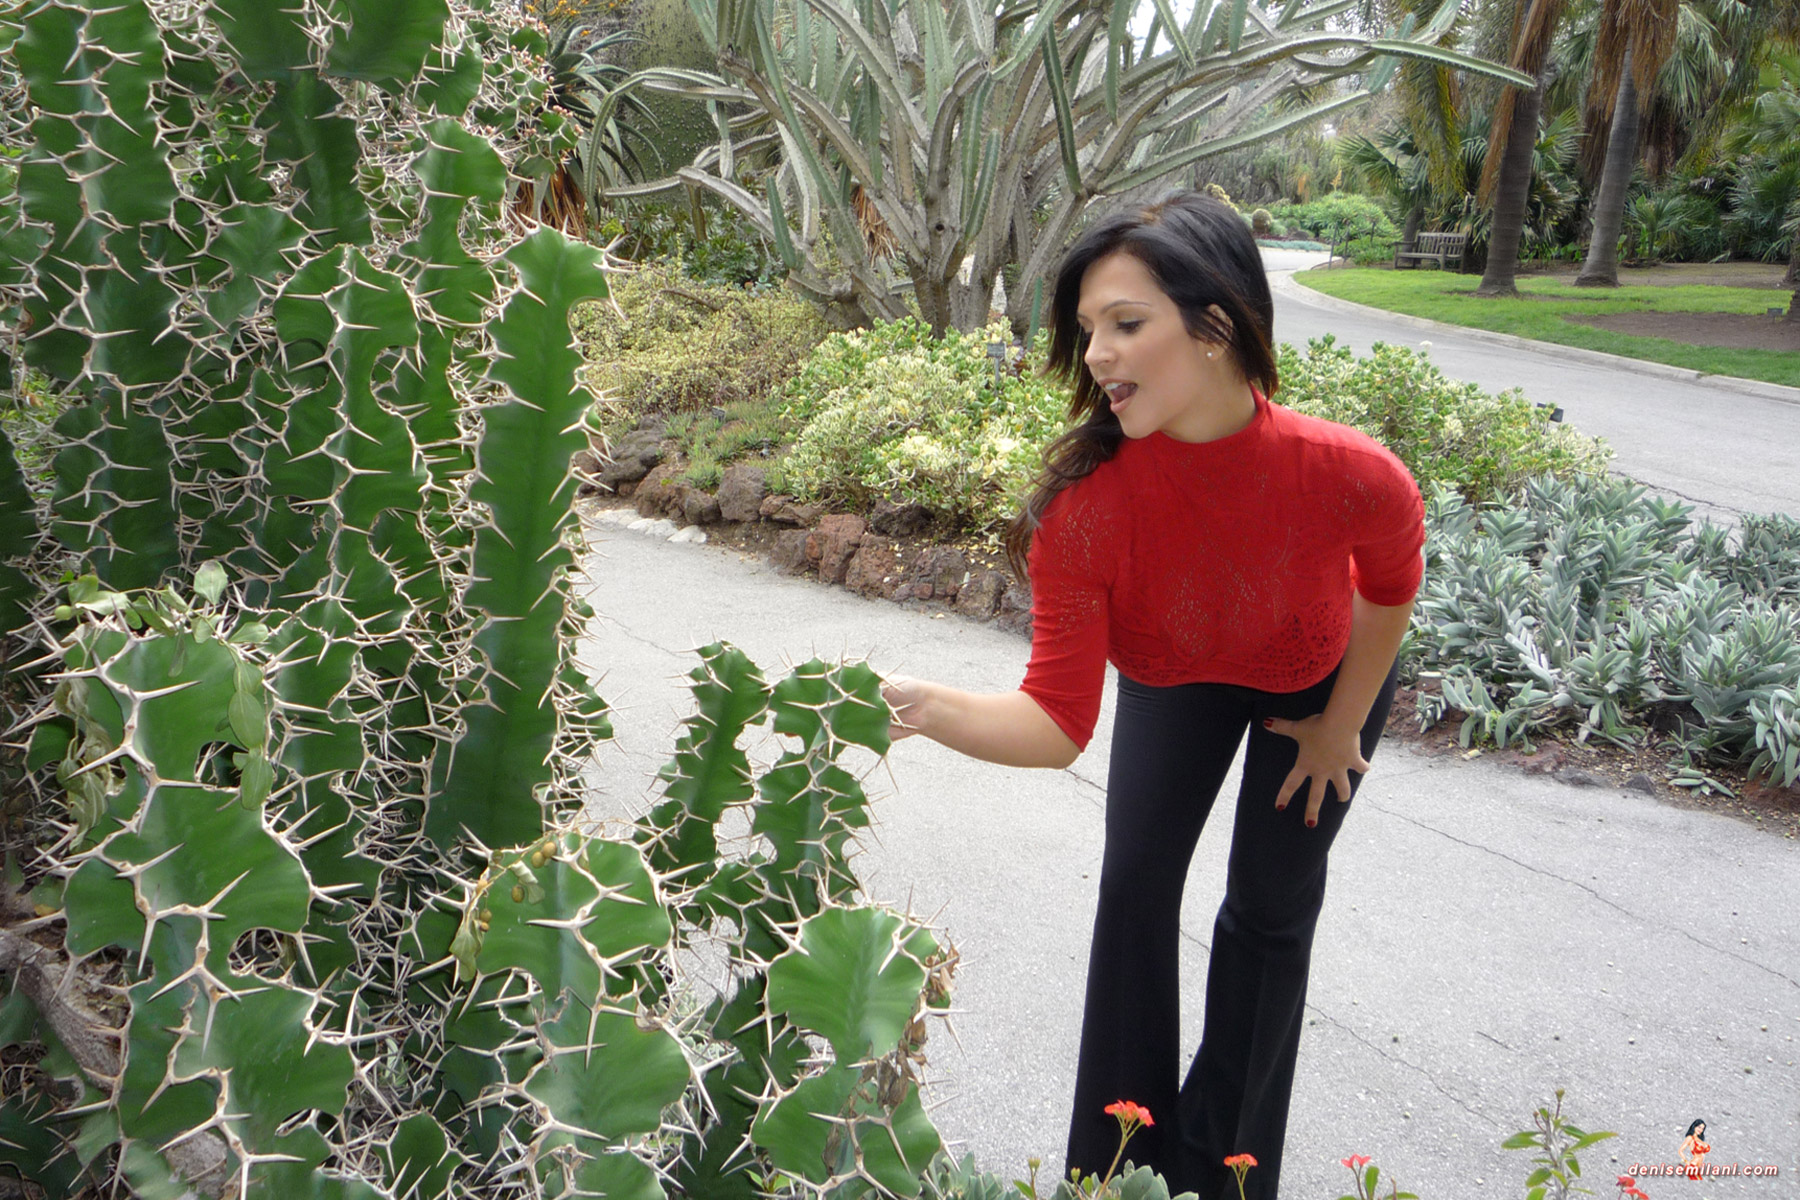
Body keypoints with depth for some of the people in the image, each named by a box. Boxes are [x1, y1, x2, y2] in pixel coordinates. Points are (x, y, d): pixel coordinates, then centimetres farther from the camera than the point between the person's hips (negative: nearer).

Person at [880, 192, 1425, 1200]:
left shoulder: (1353, 475, -39)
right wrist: (927, 707, -53)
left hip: (1325, 676, -1)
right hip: (1174, 677, 1)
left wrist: (1339, 730, -4)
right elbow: (1058, 724, -35)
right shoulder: (1084, 505, -37)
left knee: (1271, 907, 6)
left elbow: (1389, 592, -14)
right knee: (1137, 884, 0)